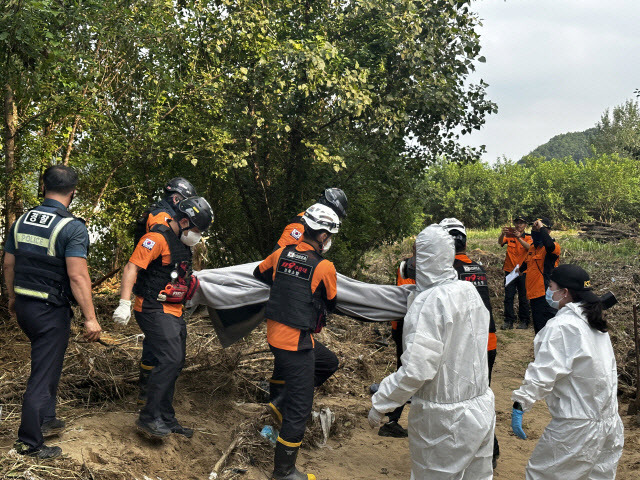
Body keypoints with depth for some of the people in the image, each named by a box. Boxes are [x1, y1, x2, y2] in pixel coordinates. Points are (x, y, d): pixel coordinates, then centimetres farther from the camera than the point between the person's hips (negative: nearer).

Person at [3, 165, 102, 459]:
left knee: (48, 362, 25)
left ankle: (45, 420, 37)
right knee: (43, 373, 2)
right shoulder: (72, 228, -18)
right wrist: (90, 319, -21)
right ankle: (30, 443, 11)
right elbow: (77, 276, -24)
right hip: (51, 312, -7)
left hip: (24, 306, 7)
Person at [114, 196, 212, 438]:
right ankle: (149, 417, -11)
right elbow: (132, 267, -23)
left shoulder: (183, 243, 14)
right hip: (154, 310, -10)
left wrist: (189, 295, 34)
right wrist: (124, 302, -31)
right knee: (170, 359, -18)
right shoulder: (157, 238, -16)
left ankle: (165, 418, 23)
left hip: (174, 312, 10)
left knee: (175, 363, 13)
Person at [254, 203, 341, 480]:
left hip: (275, 332, 8)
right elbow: (330, 303, 3)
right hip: (297, 342, -8)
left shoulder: (282, 254, 2)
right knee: (299, 409, 3)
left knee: (328, 363, 26)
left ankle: (281, 402, 21)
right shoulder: (324, 267, -14)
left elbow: (259, 273, 22)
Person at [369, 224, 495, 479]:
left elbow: (416, 369, -25)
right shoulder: (470, 291, 0)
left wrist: (379, 403, -15)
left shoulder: (429, 302, -22)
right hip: (481, 408, 7)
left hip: (445, 419, -7)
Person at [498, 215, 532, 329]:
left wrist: (519, 238, -35)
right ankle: (509, 321, 6)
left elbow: (529, 247, -18)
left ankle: (524, 321, 13)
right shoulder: (509, 236, 6)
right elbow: (500, 242, -14)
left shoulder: (528, 237, 3)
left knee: (523, 298, 4)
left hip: (523, 271, -1)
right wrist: (502, 234, -36)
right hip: (510, 271, 1)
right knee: (508, 297, 1)